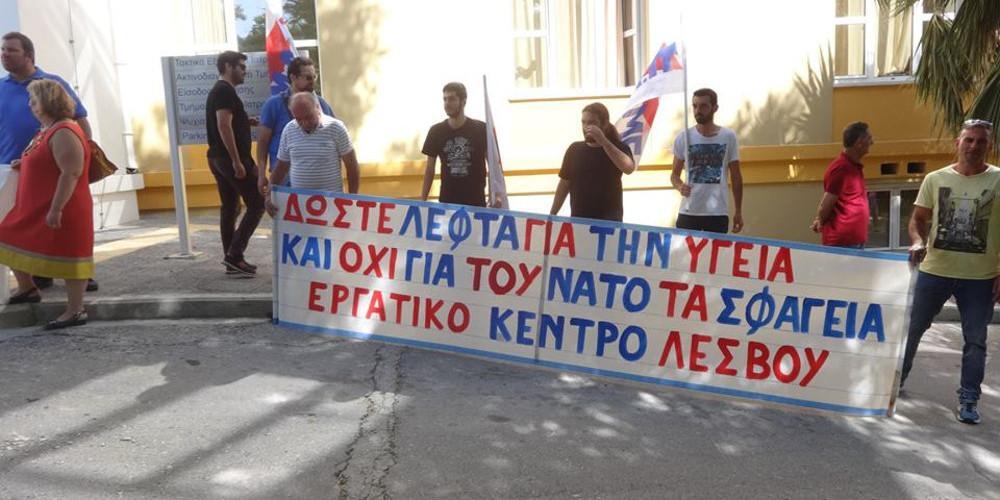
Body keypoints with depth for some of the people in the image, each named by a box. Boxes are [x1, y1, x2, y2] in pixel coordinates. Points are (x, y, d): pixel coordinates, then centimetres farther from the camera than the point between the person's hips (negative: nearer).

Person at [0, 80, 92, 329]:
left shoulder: (64, 133, -19)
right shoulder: (47, 130, 14)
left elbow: (71, 173, -26)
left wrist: (56, 209, -28)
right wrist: (24, 163, 14)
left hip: (60, 211, -11)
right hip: (35, 210, 11)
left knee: (67, 257, -4)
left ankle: (76, 311, 4)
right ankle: (26, 288, 40)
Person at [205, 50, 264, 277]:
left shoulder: (218, 91, 20)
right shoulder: (226, 91, -12)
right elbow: (224, 127, -21)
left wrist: (246, 121, 18)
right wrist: (237, 161, -23)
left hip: (218, 158, 10)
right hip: (230, 158, -10)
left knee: (229, 207, 10)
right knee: (257, 204, -8)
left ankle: (232, 260, 13)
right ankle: (234, 254, -10)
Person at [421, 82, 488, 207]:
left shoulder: (481, 129, -2)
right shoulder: (436, 131, 4)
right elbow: (430, 169, 9)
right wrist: (422, 200, 3)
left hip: (476, 201, -1)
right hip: (447, 201, 2)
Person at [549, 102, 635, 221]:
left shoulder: (618, 147, -1)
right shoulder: (575, 149, 6)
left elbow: (629, 168, -23)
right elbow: (564, 184, 11)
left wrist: (603, 141, -27)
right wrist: (552, 215, 8)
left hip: (609, 221, -3)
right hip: (577, 220, 3)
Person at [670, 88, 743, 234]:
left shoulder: (728, 137, 1)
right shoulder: (683, 137, 1)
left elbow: (736, 177, 7)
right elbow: (675, 174, 6)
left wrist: (738, 211, 6)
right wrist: (680, 186, -18)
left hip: (718, 213, 0)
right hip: (688, 212, 0)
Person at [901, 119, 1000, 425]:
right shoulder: (935, 179, 2)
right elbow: (918, 218, 7)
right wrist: (917, 241, -14)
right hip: (934, 271, 1)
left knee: (975, 340, 6)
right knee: (912, 328, 11)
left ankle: (969, 399, 16)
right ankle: (897, 377, 29)